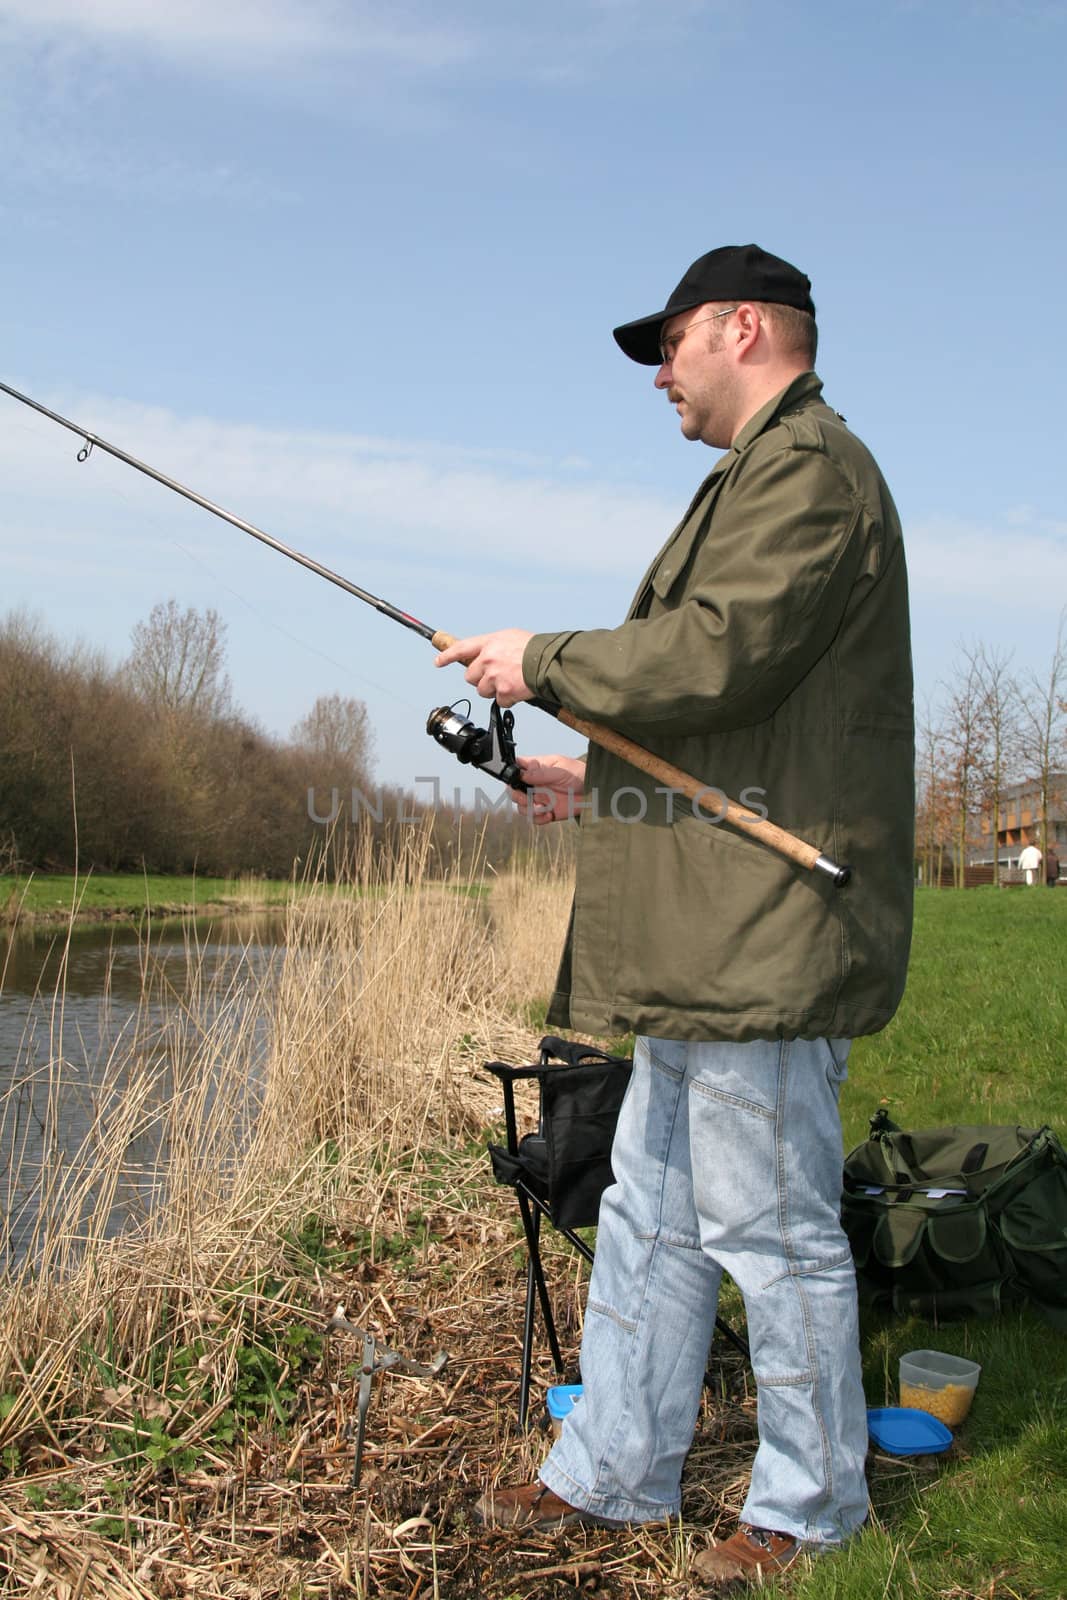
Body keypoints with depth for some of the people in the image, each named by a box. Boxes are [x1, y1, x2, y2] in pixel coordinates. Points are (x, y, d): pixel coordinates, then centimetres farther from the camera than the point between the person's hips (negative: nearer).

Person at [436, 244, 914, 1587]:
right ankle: (615, 1471, 27)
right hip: (715, 936, 11)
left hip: (767, 936, -11)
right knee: (649, 1216, 15)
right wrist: (598, 783, 20)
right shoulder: (767, 478, 24)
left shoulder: (807, 467, -10)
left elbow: (716, 656, -23)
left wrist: (543, 659, -10)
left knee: (773, 1229, 1)